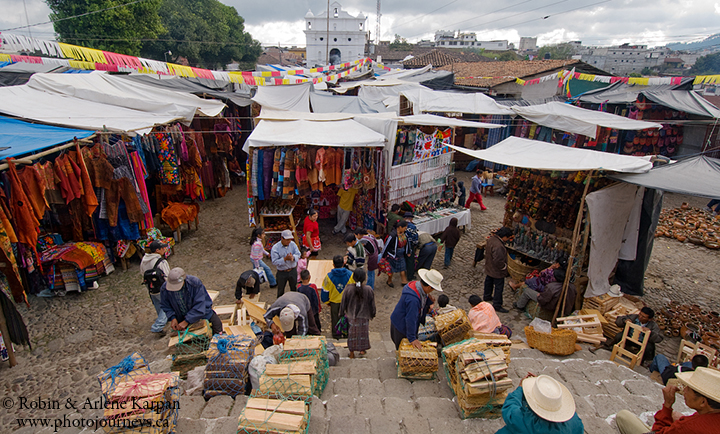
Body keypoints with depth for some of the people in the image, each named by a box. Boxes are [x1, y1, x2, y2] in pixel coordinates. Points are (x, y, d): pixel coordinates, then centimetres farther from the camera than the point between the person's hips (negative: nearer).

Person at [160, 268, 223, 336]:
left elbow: (199, 306, -31)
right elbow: (165, 306, -4)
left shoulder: (195, 283, -31)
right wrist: (172, 318, -21)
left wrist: (186, 321, -34)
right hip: (182, 318, 3)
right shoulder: (164, 289, -19)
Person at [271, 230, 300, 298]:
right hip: (282, 272, -3)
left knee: (294, 288, 20)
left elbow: (298, 254, -4)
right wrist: (285, 259, -31)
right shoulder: (275, 248, -18)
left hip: (293, 271, 3)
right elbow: (275, 262, -19)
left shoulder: (293, 244, -6)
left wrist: (293, 257, -26)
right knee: (281, 290, 13)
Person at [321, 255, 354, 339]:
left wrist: (326, 301, 8)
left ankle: (336, 334, 36)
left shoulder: (329, 276, -20)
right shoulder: (350, 274, -17)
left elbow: (325, 291, -9)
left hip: (334, 301, 0)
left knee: (335, 317, 20)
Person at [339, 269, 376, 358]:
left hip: (351, 316, 0)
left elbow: (343, 303, -8)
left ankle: (352, 353, 25)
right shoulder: (368, 289, -19)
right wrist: (372, 314, 10)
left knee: (352, 333, 16)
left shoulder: (348, 289, -20)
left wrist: (342, 313, 8)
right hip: (364, 317, 0)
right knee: (363, 332, 22)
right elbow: (372, 304, -6)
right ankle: (362, 349, 36)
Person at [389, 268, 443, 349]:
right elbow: (410, 319, -32)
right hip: (401, 327, -9)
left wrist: (429, 301, -14)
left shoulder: (417, 284, -10)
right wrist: (412, 339, -23)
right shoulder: (413, 299, -38)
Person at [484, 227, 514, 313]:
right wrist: (504, 267, -16)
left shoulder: (491, 238, -7)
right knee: (499, 287, 6)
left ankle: (487, 296, 48)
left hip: (489, 268, 10)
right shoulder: (498, 246, -36)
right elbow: (498, 261, -34)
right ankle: (497, 305, 16)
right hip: (497, 271, -10)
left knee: (488, 282, 27)